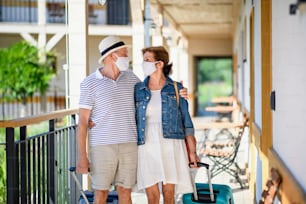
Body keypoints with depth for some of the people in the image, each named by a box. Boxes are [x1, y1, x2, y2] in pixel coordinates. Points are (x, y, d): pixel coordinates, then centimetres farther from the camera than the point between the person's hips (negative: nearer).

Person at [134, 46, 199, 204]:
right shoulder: (138, 90, 5)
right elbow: (132, 120, 8)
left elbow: (186, 121, 4)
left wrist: (192, 151, 0)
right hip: (147, 148, 1)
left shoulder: (176, 89, 2)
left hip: (171, 146, -1)